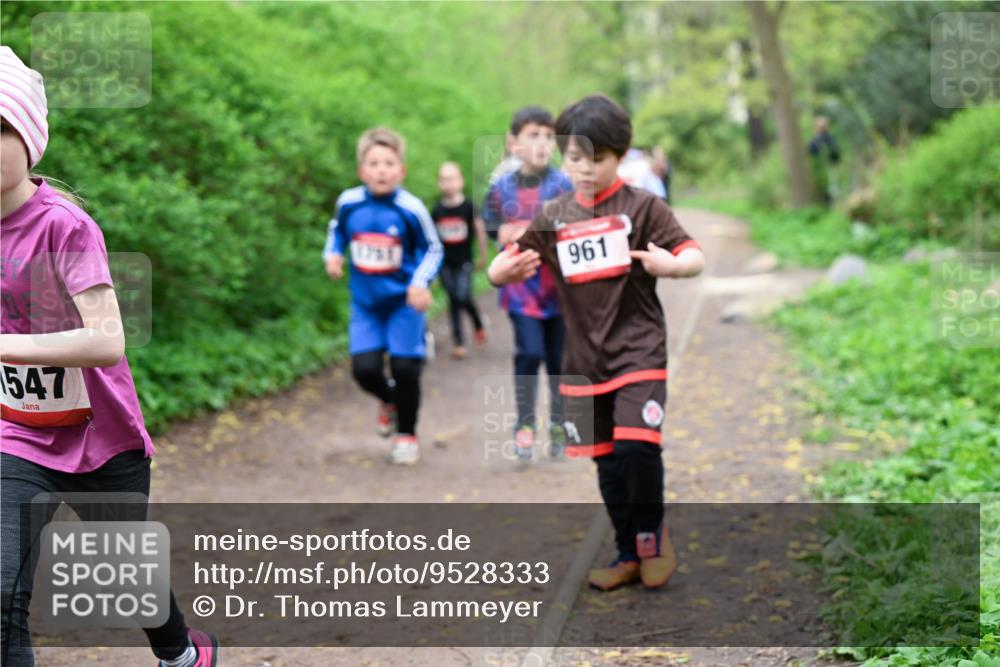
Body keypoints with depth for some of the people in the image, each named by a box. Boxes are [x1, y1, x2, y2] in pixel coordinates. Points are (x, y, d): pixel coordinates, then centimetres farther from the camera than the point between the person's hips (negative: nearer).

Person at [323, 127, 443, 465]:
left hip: (404, 301, -2)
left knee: (405, 369, -1)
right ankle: (388, 400, 30)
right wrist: (333, 255, -3)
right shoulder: (348, 203, -8)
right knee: (365, 369, -7)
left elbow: (432, 250, -3)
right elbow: (337, 230, 15)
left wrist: (421, 282, -17)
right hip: (365, 302, 2)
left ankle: (406, 434, 23)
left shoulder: (410, 209, -16)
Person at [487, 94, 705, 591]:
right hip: (585, 358, 4)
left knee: (637, 446, -18)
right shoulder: (553, 218, 7)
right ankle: (629, 554, 25)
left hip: (638, 349, -4)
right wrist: (505, 269, -18)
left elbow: (696, 258, -8)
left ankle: (652, 534, 7)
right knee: (607, 463, 10)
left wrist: (670, 265, -31)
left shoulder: (642, 207, -4)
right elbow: (501, 269, 7)